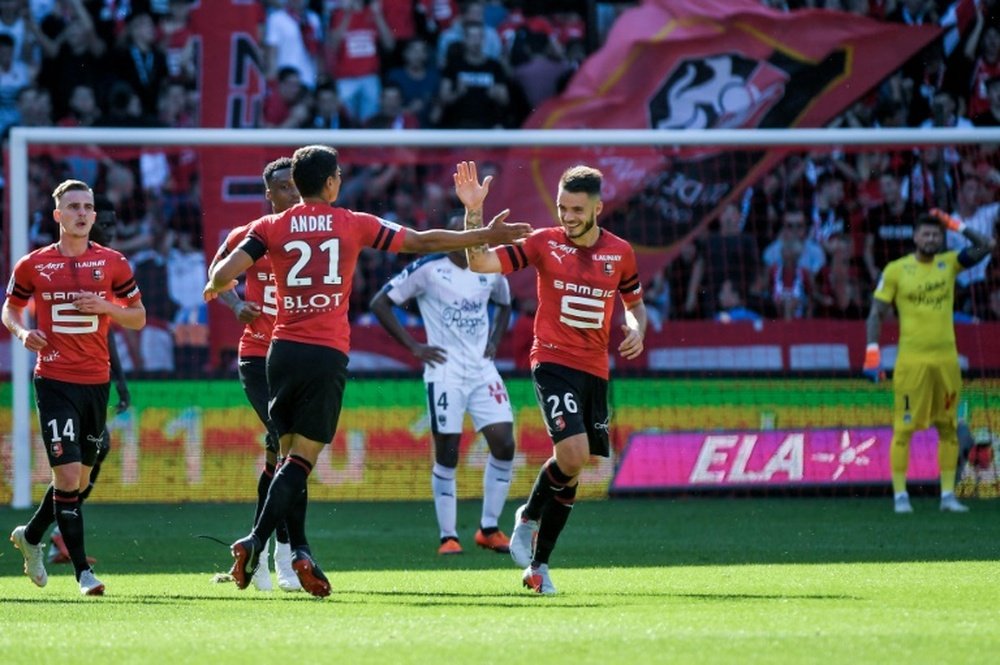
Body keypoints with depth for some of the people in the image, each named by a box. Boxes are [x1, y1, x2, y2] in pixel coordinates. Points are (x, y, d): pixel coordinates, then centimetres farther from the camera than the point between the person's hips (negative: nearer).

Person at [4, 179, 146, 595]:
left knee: (80, 479, 13)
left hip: (97, 381, 3)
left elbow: (138, 318, 9)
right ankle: (83, 572, -9)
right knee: (67, 475, -14)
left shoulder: (112, 263, 3)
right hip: (54, 381, -3)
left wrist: (106, 307, -11)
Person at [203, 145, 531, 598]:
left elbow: (223, 274, -5)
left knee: (291, 454, 10)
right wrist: (485, 235, 20)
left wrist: (214, 288, 20)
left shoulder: (271, 228, 5)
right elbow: (422, 242, 10)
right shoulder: (354, 225, 4)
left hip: (283, 351, 2)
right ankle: (256, 540, -21)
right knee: (302, 459, -5)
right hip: (328, 356, -2)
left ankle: (298, 550, -1)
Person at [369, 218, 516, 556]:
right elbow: (380, 303, -4)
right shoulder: (428, 269, -7)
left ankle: (489, 528, 9)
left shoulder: (491, 271, 8)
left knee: (504, 444, -3)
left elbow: (504, 305, 29)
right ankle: (448, 536, 4)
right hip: (445, 371, -5)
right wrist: (413, 346, -8)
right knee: (447, 454, -5)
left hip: (482, 369, 5)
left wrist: (494, 341, 12)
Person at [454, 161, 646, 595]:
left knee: (572, 469, 5)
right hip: (553, 361, -4)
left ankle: (537, 564, 15)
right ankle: (529, 517, 5)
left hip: (595, 370, 4)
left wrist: (636, 329, -3)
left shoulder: (620, 253, 5)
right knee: (573, 453, -23)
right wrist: (474, 213, -23)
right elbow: (482, 263, -10)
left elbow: (634, 303, 20)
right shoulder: (544, 243, -3)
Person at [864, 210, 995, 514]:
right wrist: (872, 351, -8)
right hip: (911, 360, -3)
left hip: (946, 359, 3)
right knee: (904, 428, -4)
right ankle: (900, 495, 1)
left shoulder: (949, 263, 9)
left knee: (948, 428, 7)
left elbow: (985, 246, 3)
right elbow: (876, 314, 1)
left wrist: (956, 224, 0)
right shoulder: (896, 270, 0)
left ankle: (948, 494, 13)